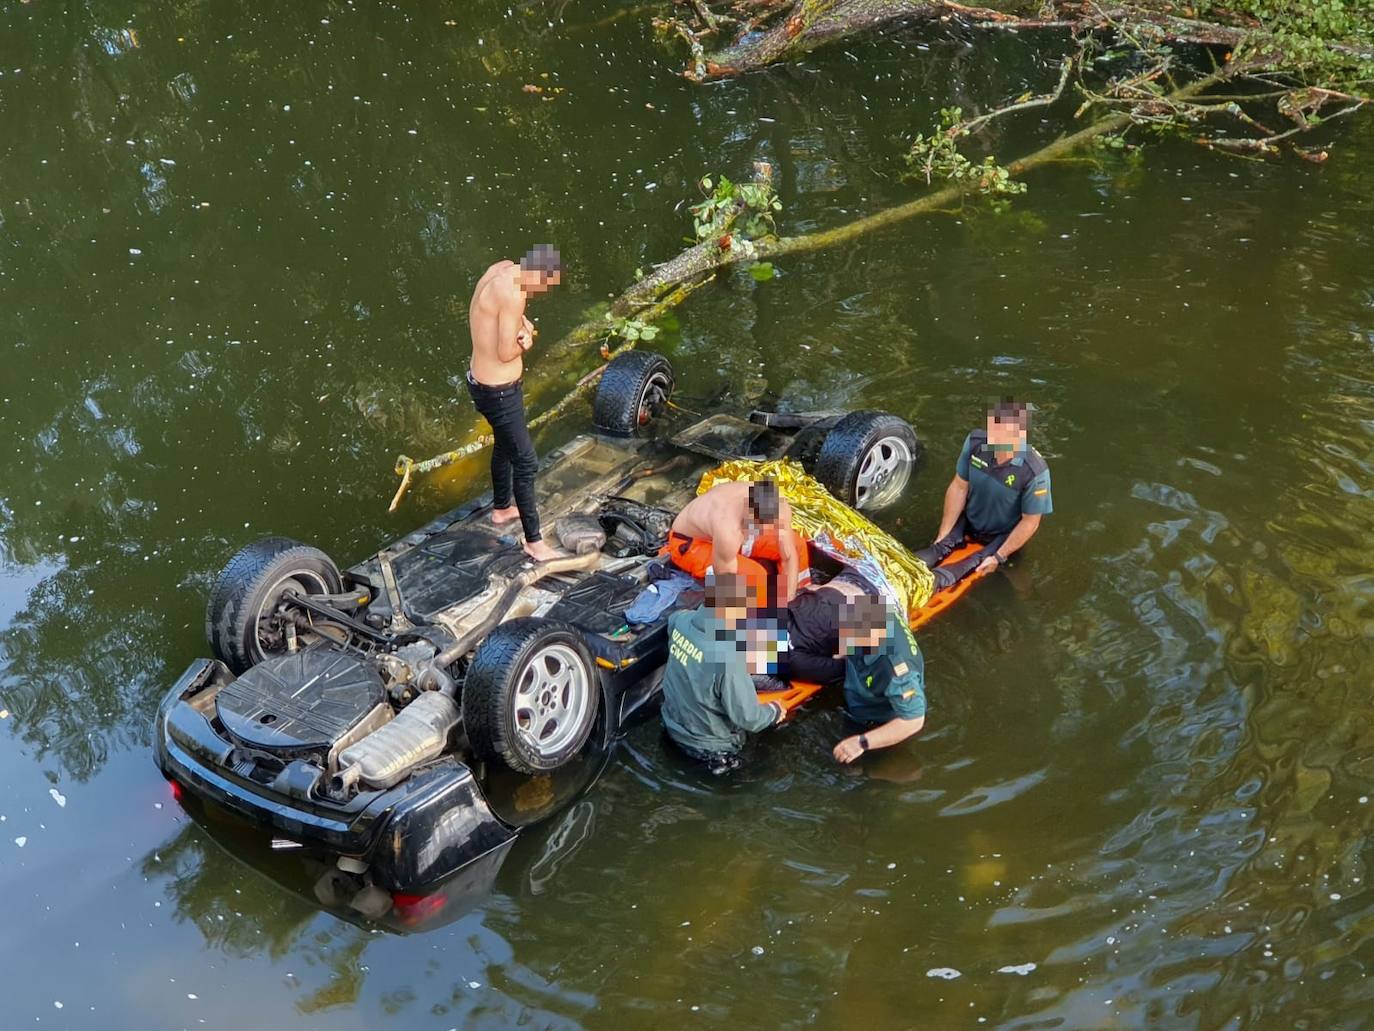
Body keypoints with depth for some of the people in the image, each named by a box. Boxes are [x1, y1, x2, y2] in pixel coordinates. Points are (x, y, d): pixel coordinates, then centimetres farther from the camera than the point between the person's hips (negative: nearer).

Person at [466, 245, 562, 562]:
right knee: (525, 462, 0)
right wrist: (525, 342, -6)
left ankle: (501, 508, 52)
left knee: (504, 446, 30)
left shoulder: (502, 271, 1)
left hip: (483, 381, 10)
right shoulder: (512, 292, -29)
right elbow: (505, 352, -26)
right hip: (499, 391, -10)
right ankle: (534, 541, 10)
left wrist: (519, 327, -5)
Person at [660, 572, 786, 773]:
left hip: (673, 724, 6)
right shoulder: (728, 657, -35)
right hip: (707, 745, -6)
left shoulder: (681, 621, -15)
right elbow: (747, 718, -25)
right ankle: (715, 754, 8)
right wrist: (774, 711, -5)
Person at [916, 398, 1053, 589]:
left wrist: (998, 558, -20)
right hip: (969, 522, 4)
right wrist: (942, 537, -8)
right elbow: (959, 487, -8)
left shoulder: (1034, 471, -30)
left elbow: (1030, 522, -18)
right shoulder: (976, 442, -19)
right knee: (940, 549, -21)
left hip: (1004, 536, -3)